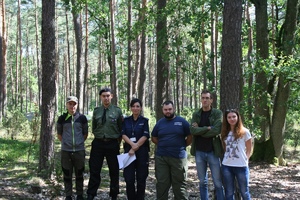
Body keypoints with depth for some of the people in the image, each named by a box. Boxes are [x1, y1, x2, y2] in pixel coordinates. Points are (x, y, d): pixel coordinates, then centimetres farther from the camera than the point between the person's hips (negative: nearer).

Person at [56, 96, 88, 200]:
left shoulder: (82, 118, 1)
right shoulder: (62, 118, 0)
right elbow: (59, 134, 12)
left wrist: (79, 142, 7)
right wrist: (65, 142, 7)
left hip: (79, 150, 0)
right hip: (66, 151, 0)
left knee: (79, 174, 9)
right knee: (67, 174, 7)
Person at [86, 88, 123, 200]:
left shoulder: (117, 111, -1)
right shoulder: (96, 111, 5)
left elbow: (121, 128, 3)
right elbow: (93, 128, 14)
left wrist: (117, 141, 2)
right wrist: (99, 136, 6)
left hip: (112, 144, -1)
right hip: (98, 143, 1)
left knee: (114, 171, 8)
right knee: (94, 171, 2)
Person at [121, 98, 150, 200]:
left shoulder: (144, 120, 3)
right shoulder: (126, 120, 9)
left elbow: (145, 136, -6)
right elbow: (123, 134, 0)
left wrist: (135, 148, -13)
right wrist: (132, 144, -17)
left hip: (142, 151, -1)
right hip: (128, 150, 2)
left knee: (141, 178, 3)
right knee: (129, 178, -1)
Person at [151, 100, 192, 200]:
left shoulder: (182, 121, 0)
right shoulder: (159, 123, 8)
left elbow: (190, 137, 3)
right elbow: (153, 138, 17)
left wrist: (181, 146, 2)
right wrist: (163, 145, 6)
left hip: (178, 157, -2)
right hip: (161, 157, 3)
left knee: (179, 183, 4)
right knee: (162, 183, 9)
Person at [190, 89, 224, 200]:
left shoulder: (217, 113, -2)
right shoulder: (196, 114, 7)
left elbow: (217, 130, -17)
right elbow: (192, 130, -8)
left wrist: (199, 131, -9)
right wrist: (207, 128, -16)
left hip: (213, 151, -3)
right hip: (199, 152, 3)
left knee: (218, 183, 1)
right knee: (202, 182, 11)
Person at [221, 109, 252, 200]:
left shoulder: (244, 132, -1)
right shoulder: (224, 133, 10)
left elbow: (249, 149, 3)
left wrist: (245, 160, -8)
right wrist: (227, 158, 0)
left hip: (241, 166, -3)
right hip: (226, 166, 3)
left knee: (244, 192, 5)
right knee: (229, 193, 9)